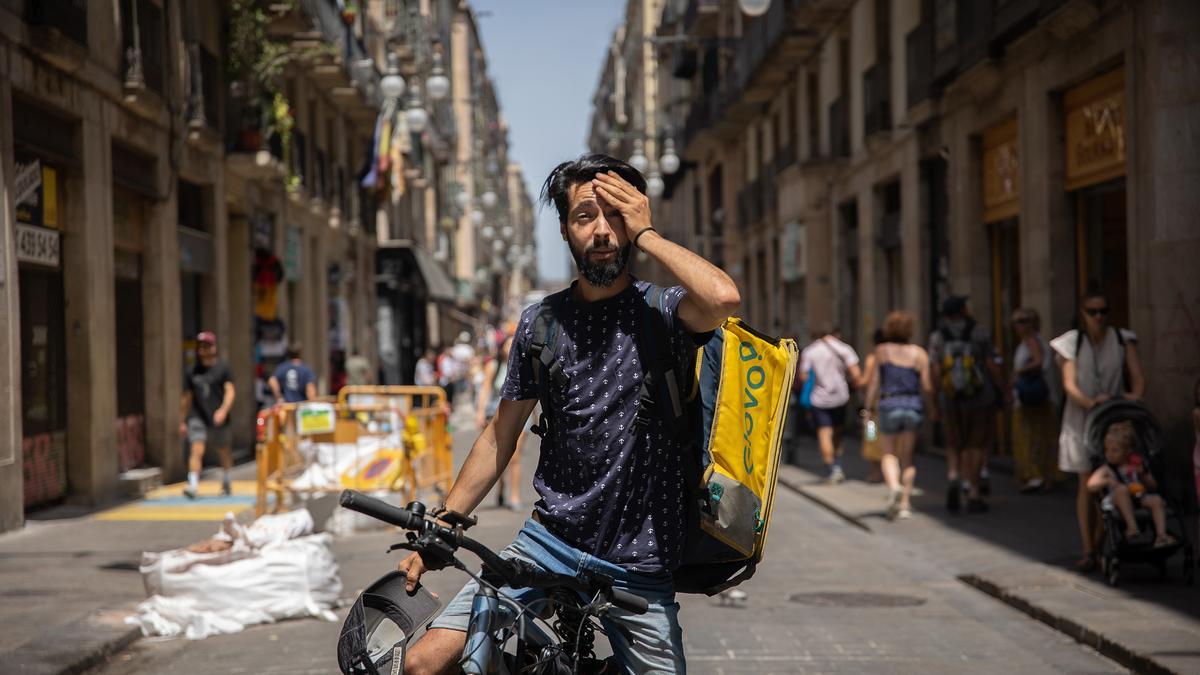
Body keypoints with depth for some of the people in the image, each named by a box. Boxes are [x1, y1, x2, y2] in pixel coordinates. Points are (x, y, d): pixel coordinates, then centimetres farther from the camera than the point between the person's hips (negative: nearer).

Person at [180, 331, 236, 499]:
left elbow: (229, 391, -8)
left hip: (218, 418, -1)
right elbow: (186, 397, 13)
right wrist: (182, 421, 13)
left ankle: (226, 482, 34)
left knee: (224, 452, 13)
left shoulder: (222, 368, -1)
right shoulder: (191, 371, 7)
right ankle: (193, 486, -24)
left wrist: (223, 410, -24)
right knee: (196, 450, -16)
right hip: (197, 417, 1)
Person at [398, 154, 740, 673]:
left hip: (637, 568, -2)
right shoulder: (540, 322, 4)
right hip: (548, 543, 2)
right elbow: (501, 436, 12)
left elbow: (723, 299, -28)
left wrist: (645, 233, -14)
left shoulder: (662, 311, -4)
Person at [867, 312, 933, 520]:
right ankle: (905, 503, 6)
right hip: (914, 407, 1)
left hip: (889, 406, -1)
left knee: (889, 454, 11)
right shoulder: (919, 353, 1)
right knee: (907, 457, 12)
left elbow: (873, 382, -1)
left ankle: (893, 486, -18)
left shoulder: (882, 351, 1)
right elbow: (927, 387, -2)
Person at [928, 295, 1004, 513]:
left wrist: (934, 405, -1)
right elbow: (992, 365, -7)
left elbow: (934, 372, -7)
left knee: (954, 446, 16)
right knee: (977, 446, 10)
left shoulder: (937, 337, -1)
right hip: (980, 399, -1)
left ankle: (953, 478, -11)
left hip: (951, 401, 2)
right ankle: (973, 494, 5)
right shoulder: (979, 333, -5)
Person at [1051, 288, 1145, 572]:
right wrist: (1089, 402, -29)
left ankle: (1099, 545, 13)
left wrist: (1135, 395, -26)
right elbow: (1069, 383, -10)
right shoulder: (1073, 342, -1)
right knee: (1087, 483, -6)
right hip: (1082, 418, -1)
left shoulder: (1123, 339, 2)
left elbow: (1138, 378, -3)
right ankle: (1088, 551, -7)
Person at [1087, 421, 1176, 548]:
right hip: (1118, 503, -3)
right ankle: (1131, 526, -37)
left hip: (1138, 500, 3)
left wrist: (1143, 474, -2)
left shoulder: (1135, 466, 16)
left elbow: (1153, 487, 15)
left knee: (1156, 500, -24)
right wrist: (1107, 481, -19)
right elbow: (1091, 485, -4)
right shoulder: (1107, 470, 9)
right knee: (1122, 489, -33)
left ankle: (1161, 535, -30)